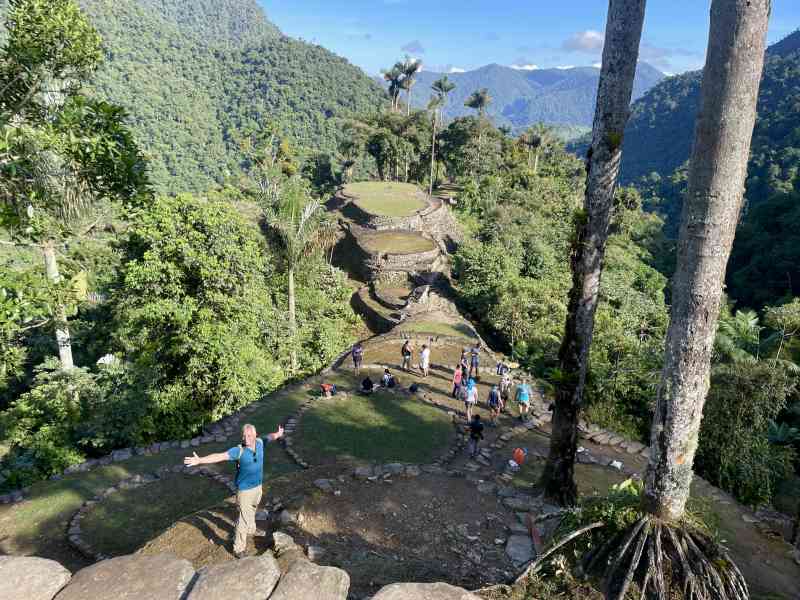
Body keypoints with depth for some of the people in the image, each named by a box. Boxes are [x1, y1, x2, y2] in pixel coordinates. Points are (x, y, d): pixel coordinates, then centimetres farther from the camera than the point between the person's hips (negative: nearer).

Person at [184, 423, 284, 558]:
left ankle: (251, 530, 53)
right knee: (244, 519, 0)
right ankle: (239, 548, 13)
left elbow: (269, 437, 8)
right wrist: (199, 460, -45)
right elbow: (219, 456, -36)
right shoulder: (238, 450, -26)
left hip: (258, 486, 6)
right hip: (245, 490, -6)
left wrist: (277, 434, 19)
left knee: (252, 511, 29)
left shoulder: (259, 442, -12)